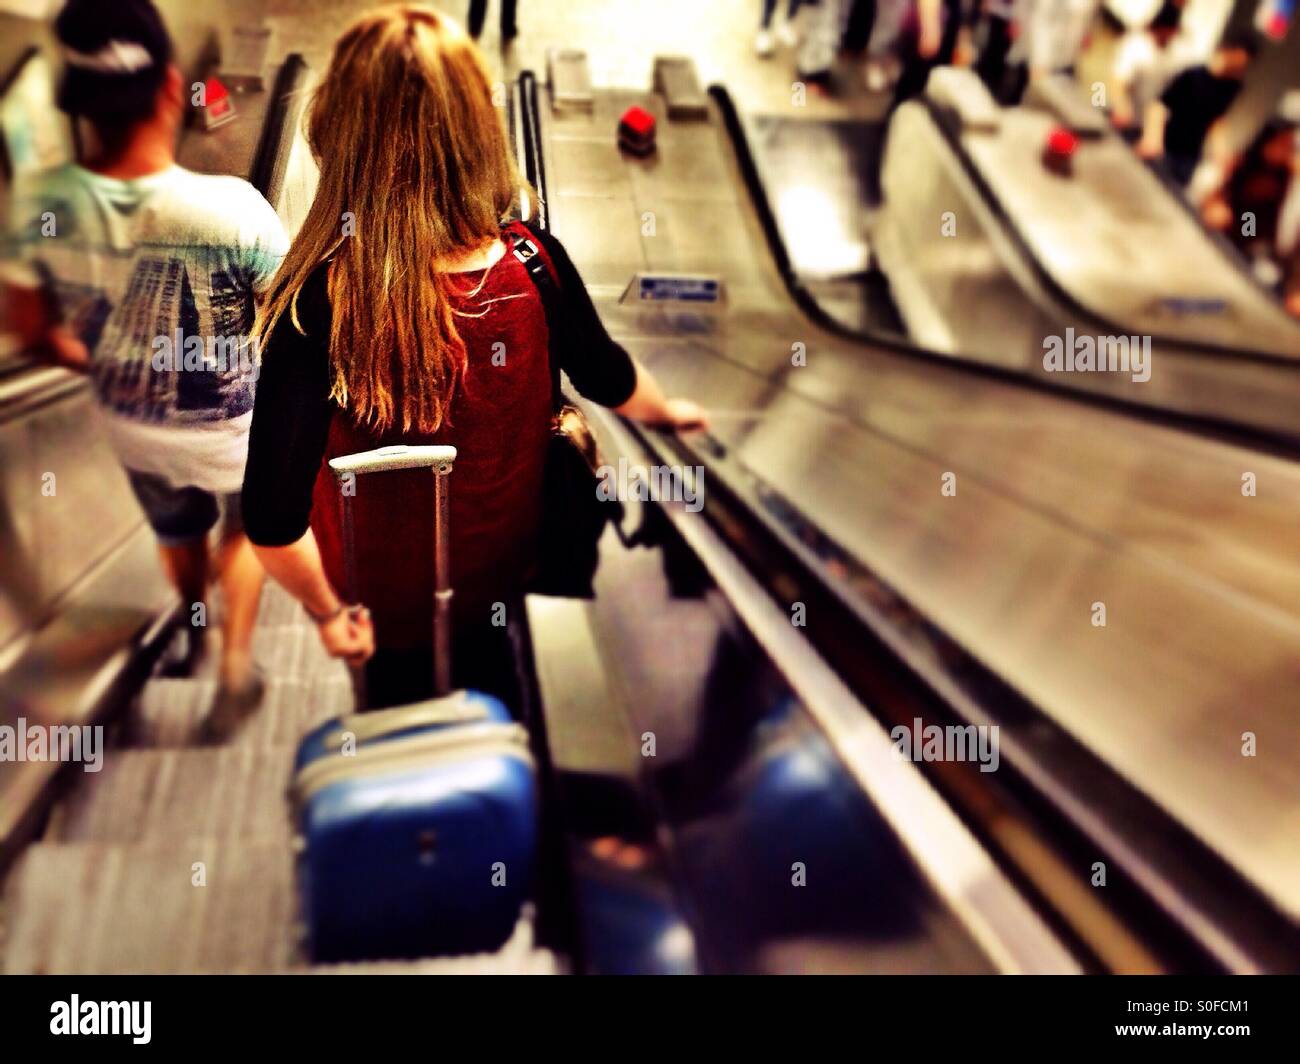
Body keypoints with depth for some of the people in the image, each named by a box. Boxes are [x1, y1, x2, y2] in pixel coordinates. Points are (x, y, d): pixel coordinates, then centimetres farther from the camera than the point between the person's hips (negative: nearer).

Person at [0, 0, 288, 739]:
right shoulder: (231, 208, -35)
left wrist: (110, 371, 12)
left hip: (132, 427, 3)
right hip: (233, 427, -3)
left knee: (178, 533, 33)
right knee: (247, 528, 30)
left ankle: (193, 634, 60)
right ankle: (235, 668, 34)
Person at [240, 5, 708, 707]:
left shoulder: (319, 306, -32)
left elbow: (273, 518, -32)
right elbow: (608, 379, -3)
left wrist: (326, 610, -12)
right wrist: (670, 411, 19)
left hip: (389, 600, -2)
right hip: (504, 572, 3)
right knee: (483, 699, 33)